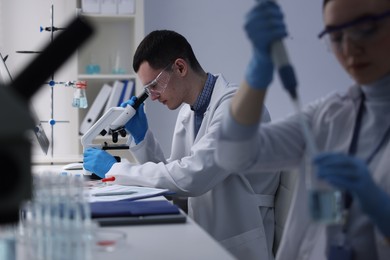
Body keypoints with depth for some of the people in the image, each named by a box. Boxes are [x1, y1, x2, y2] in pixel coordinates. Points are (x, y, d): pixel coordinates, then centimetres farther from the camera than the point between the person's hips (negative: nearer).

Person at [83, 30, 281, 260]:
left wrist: (115, 169, -17)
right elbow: (172, 174, 14)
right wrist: (140, 135, 0)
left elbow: (190, 178, -27)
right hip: (205, 238, 7)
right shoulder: (189, 111, 7)